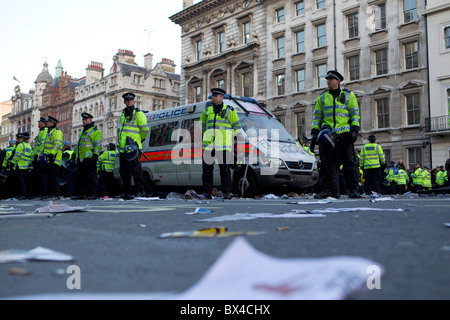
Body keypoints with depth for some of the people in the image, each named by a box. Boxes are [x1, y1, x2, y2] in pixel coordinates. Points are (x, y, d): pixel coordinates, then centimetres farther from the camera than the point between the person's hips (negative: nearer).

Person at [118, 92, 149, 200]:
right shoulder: (123, 113, 21)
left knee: (135, 169, -10)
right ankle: (126, 192, 20)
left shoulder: (138, 113, -4)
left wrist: (140, 139, 6)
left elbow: (145, 129, -7)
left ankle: (139, 191, -5)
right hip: (123, 147, 9)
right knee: (124, 171, 12)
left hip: (132, 147, -9)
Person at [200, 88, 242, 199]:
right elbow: (201, 127, 26)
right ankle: (207, 192, 7)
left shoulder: (229, 110, 6)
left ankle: (227, 192, 3)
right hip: (209, 145, 3)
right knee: (207, 168, 0)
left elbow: (237, 127, 10)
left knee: (225, 169, -4)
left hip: (224, 146, -3)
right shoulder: (207, 110, 15)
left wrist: (227, 137, 8)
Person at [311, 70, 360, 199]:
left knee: (349, 163, 0)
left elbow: (355, 114, 7)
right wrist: (314, 133, 8)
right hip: (328, 134, 2)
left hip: (344, 134, -1)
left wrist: (354, 130, -6)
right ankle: (330, 190, -1)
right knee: (329, 163, -3)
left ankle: (352, 190, 7)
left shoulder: (348, 95, 12)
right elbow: (317, 116, 17)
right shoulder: (322, 97, 17)